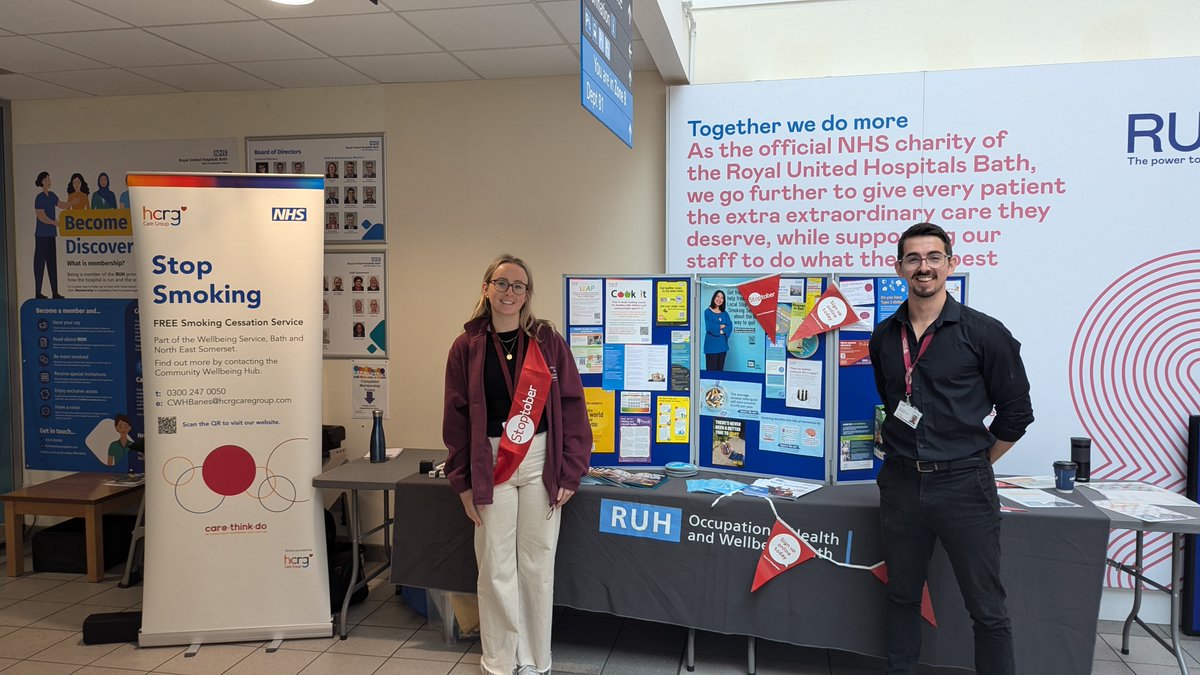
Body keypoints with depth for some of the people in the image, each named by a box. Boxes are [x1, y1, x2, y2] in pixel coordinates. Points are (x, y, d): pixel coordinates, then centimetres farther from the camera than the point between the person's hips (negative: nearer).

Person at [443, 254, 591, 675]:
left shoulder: (548, 341, 1)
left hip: (540, 463, 0)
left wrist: (570, 472, -4)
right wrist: (464, 482, 2)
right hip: (490, 466, 1)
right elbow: (456, 417, 5)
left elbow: (571, 407, 0)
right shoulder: (467, 347, 3)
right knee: (496, 568, 6)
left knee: (537, 565, 7)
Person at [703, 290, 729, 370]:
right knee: (711, 369, -6)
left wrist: (721, 331, -15)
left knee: (720, 369, 8)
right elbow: (709, 327, -11)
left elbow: (729, 327, 0)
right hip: (711, 344, -5)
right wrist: (721, 326, -1)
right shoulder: (708, 312, 0)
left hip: (722, 344, 5)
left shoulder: (725, 314, 14)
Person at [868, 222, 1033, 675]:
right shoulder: (884, 337, 6)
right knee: (902, 596, 15)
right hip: (901, 483, 4)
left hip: (963, 485, -4)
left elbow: (1016, 412, 0)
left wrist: (973, 465, 3)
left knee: (986, 608, 5)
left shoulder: (985, 333, -6)